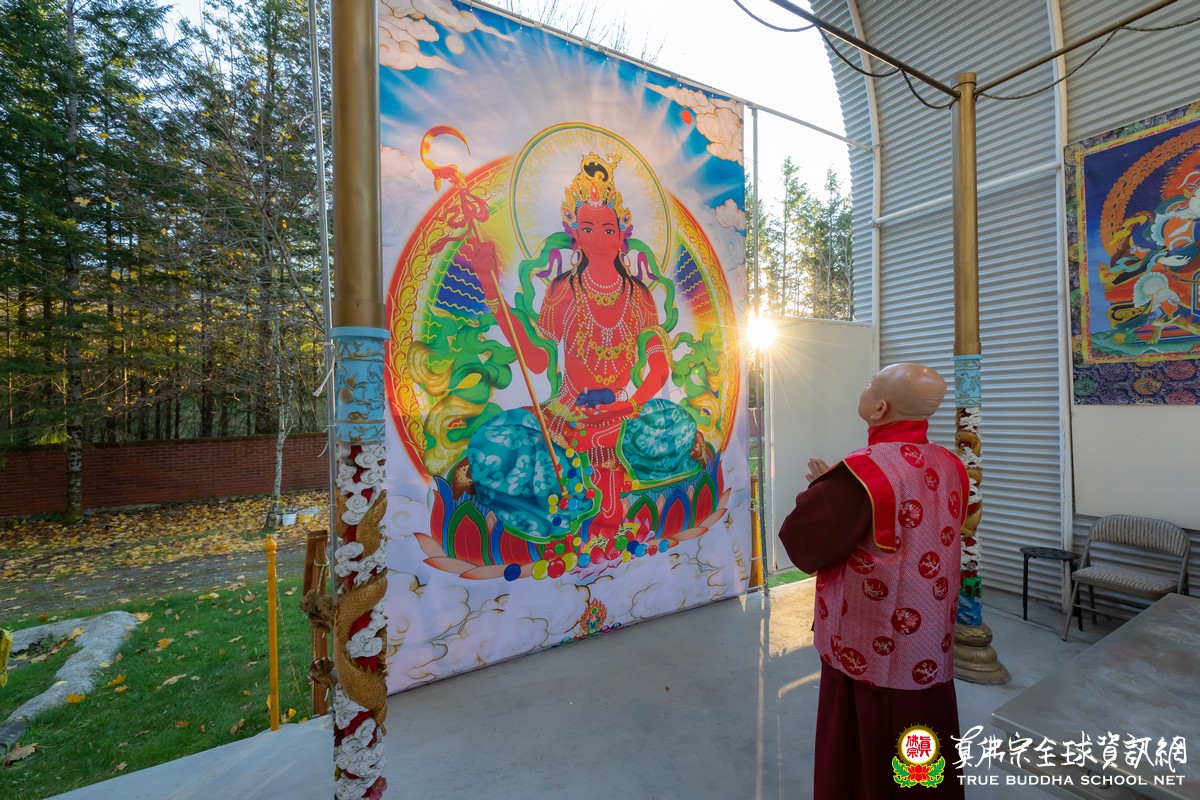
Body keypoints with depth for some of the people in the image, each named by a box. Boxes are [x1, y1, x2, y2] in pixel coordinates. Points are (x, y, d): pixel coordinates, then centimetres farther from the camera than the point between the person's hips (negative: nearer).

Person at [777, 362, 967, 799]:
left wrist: (820, 489, -6)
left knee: (865, 763, 16)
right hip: (931, 649, 7)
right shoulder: (951, 467, -3)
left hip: (870, 651, -6)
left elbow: (803, 547, -21)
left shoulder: (862, 472, -26)